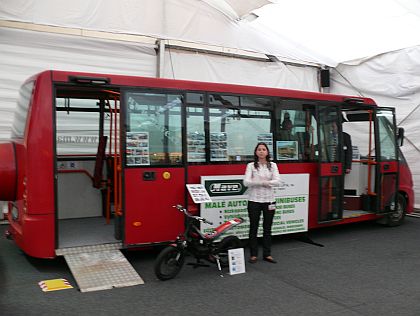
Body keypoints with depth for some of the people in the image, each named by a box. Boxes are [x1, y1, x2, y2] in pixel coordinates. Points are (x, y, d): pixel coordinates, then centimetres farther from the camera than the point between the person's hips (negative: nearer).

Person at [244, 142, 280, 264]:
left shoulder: (273, 165, 7)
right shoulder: (251, 166, 0)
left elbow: (277, 181, -6)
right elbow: (246, 182, -12)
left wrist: (266, 182, -20)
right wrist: (263, 182, -19)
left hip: (269, 200, 2)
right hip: (254, 200, -2)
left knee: (267, 228, 8)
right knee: (253, 227, 4)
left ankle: (267, 254, 17)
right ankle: (253, 254, 14)